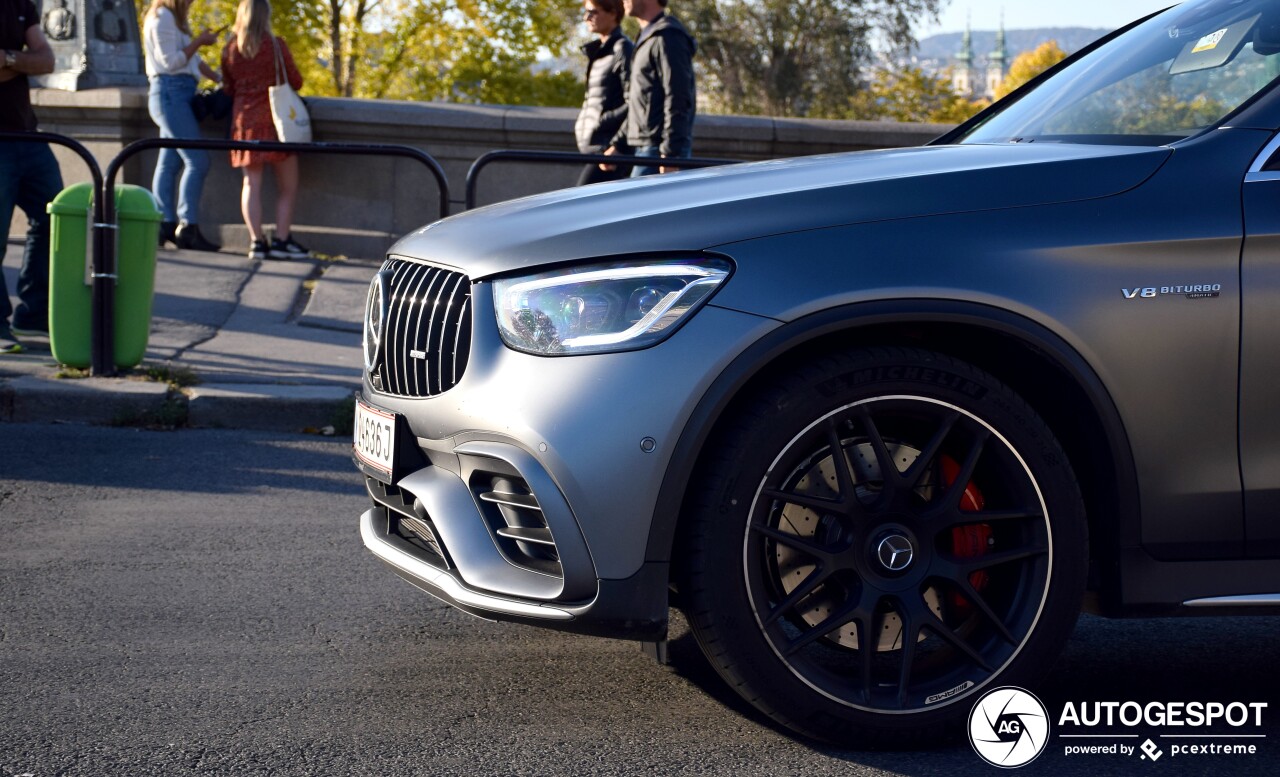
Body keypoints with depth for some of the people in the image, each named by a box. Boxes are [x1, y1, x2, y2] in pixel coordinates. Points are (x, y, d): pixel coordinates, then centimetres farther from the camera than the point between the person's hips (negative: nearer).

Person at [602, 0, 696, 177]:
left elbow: (677, 102, -18)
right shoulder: (647, 38, 20)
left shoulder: (667, 37, -11)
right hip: (645, 148, 10)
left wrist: (670, 154, -23)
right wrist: (618, 144, 21)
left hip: (658, 150, -10)